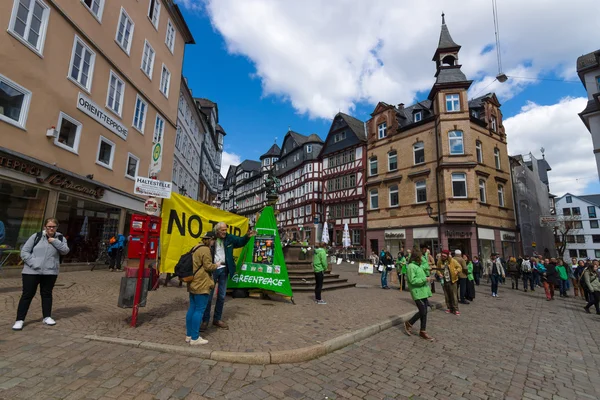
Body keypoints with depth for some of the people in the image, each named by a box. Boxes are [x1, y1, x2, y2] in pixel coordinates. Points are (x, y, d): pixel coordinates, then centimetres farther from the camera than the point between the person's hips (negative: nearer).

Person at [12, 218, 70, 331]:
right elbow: (24, 251, -1)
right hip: (31, 271, -1)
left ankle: (47, 317, 21)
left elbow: (65, 251, -11)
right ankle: (19, 319, 15)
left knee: (47, 294, 11)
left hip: (50, 272, 1)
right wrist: (33, 263, -13)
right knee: (27, 295, 4)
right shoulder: (36, 236, -1)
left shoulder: (60, 238, 3)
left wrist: (54, 241, -20)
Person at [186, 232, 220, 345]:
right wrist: (216, 265, 0)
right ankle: (195, 338, 6)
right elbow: (208, 266, -18)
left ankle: (189, 335, 24)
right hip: (201, 284, -10)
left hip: (194, 283, 10)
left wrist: (213, 265, 19)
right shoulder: (205, 250, -16)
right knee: (199, 310, -2)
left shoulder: (196, 248, 14)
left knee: (192, 308, 15)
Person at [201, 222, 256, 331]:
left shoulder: (229, 238, 0)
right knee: (209, 296, 6)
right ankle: (205, 320, 21)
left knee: (221, 296, 14)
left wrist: (247, 236, -4)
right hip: (212, 269, -4)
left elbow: (241, 241, 13)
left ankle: (217, 319, 30)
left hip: (224, 269, 5)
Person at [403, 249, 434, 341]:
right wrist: (425, 279, -17)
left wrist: (427, 279, 8)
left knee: (424, 312, 11)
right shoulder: (411, 266, -16)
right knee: (422, 311, -5)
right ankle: (409, 323, 16)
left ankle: (423, 331, 22)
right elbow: (412, 280, -21)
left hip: (423, 292, 9)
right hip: (417, 292, -9)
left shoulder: (418, 266, 14)